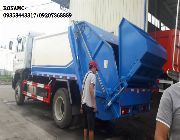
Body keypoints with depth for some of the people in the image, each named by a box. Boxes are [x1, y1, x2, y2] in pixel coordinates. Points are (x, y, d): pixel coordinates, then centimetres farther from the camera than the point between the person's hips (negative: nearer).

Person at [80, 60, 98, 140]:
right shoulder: (92, 75, -9)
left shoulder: (86, 75, 15)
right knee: (91, 128, 2)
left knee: (85, 126, 17)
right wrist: (94, 105, -19)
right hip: (89, 105, -8)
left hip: (84, 104, 8)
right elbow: (91, 90, -22)